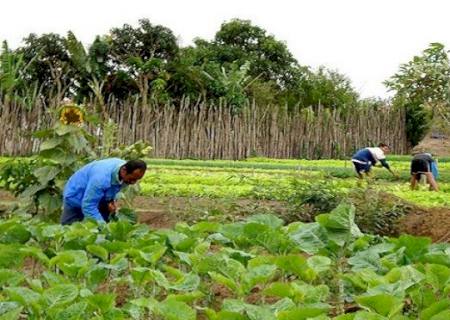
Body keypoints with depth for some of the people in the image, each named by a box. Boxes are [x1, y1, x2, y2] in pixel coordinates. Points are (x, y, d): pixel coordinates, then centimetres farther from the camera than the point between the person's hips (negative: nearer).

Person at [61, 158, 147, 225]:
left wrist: (111, 200, -17)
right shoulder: (102, 178, -43)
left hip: (98, 198, 6)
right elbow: (88, 206, -39)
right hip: (76, 197, -6)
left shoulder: (125, 175, -18)